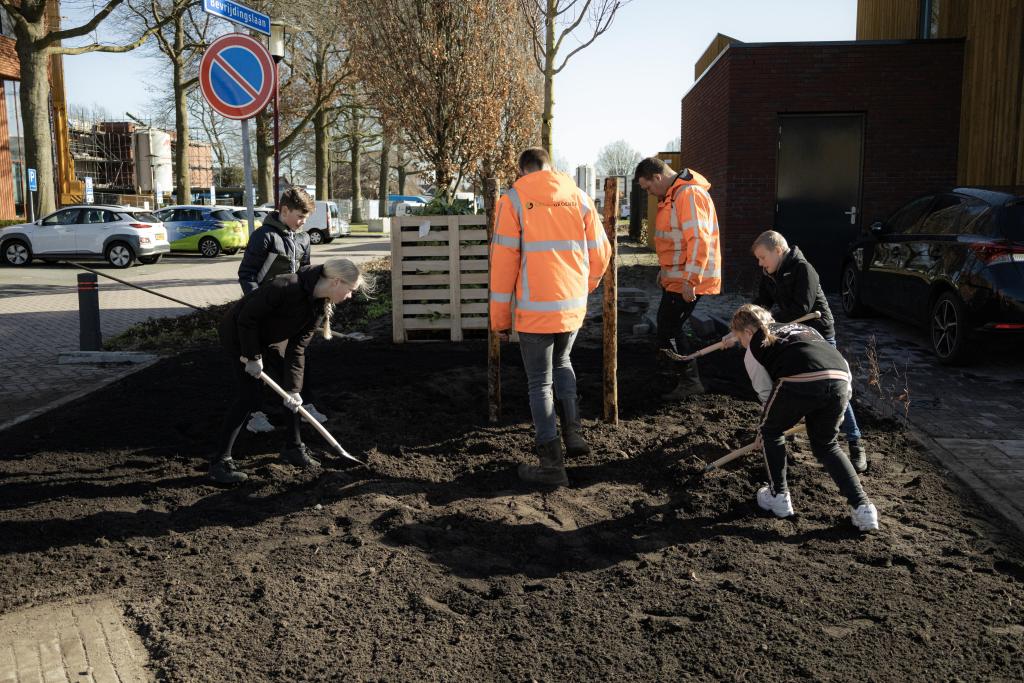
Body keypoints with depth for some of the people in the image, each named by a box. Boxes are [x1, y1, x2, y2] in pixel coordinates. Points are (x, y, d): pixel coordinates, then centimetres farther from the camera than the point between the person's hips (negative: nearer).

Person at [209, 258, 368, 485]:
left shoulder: (321, 306, -12)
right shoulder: (286, 287, -37)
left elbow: (297, 347, -11)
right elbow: (247, 318, -28)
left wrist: (293, 388, -17)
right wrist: (253, 357, -22)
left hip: (270, 338, 8)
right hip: (238, 334, -8)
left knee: (295, 391, 6)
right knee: (249, 396, -13)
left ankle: (293, 448, 20)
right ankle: (219, 462, -5)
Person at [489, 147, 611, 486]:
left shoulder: (513, 200, -4)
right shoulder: (579, 197, 6)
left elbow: (503, 260, -7)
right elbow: (601, 252, 7)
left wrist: (500, 316, 0)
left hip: (535, 309, -4)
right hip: (573, 306, 4)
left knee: (540, 383, 6)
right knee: (562, 363, 29)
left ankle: (552, 463, 8)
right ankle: (573, 432, 20)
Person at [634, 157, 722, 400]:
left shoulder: (689, 194, -20)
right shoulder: (672, 194, 14)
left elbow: (699, 240, -26)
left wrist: (691, 280, -26)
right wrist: (666, 270, 25)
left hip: (689, 281, -11)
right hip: (675, 278, 11)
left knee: (669, 328, -7)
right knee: (667, 325, 14)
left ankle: (690, 381, 4)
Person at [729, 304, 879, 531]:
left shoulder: (753, 350, 23)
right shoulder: (802, 327, 38)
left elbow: (765, 391, 16)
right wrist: (841, 400, 38)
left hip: (799, 382, -5)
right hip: (839, 380, 5)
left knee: (770, 432, 24)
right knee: (827, 445, 26)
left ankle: (778, 497, 29)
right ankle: (861, 506, 17)